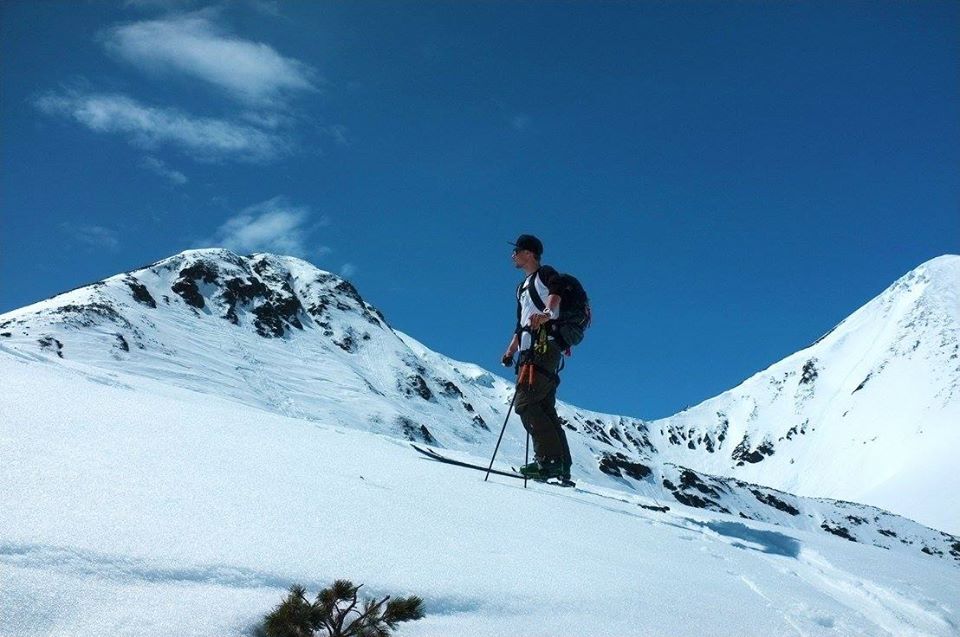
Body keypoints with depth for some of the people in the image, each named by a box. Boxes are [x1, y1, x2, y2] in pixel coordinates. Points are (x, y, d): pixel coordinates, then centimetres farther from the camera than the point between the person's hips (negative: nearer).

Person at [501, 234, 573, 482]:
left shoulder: (545, 273, 4)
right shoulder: (522, 287, 30)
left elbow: (556, 292, -19)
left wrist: (546, 312, -37)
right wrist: (510, 351, 24)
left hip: (545, 345, -9)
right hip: (530, 350, 9)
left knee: (524, 402, -17)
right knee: (545, 409, 4)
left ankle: (549, 458, -19)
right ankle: (562, 467, 3)